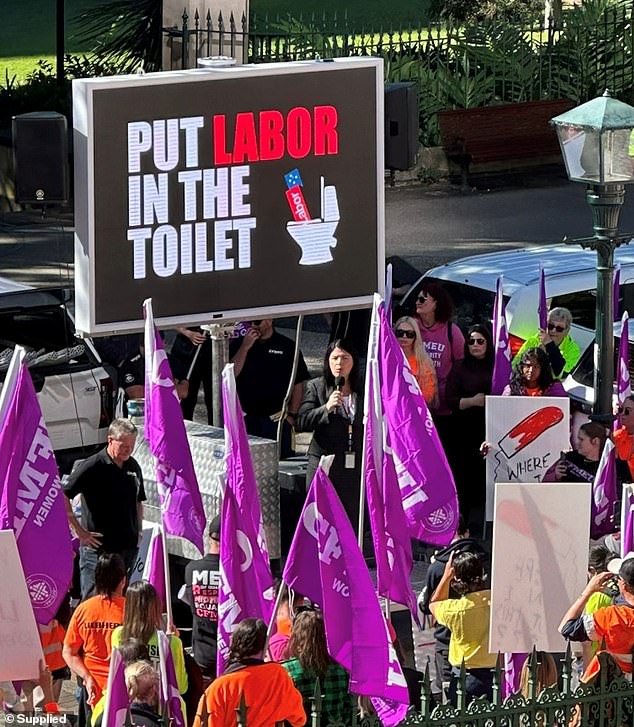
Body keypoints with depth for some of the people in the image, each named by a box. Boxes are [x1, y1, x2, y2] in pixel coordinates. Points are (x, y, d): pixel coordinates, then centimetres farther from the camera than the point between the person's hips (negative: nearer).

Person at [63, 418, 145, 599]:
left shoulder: (133, 467, 10)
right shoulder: (92, 467, -11)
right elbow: (62, 496, -14)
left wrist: (138, 531, 13)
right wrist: (79, 531, -14)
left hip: (128, 549, 6)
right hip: (98, 549, -6)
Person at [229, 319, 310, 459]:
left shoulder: (287, 346, 4)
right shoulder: (237, 344, 8)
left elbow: (298, 384, 6)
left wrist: (292, 415, -2)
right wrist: (245, 347, -11)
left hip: (276, 420, -1)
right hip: (245, 420, 1)